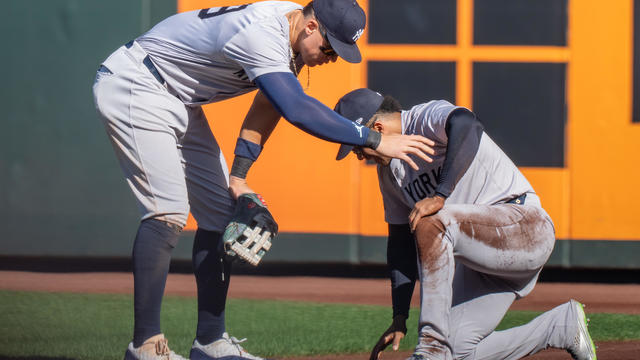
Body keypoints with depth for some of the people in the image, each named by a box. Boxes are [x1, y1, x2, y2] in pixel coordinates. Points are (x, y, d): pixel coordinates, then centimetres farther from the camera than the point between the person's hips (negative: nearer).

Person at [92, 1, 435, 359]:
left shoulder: (291, 33, -2)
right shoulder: (263, 34, -33)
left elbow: (269, 105, 10)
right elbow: (297, 109, -44)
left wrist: (238, 176, 6)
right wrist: (375, 140, -42)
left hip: (177, 101, 10)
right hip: (133, 86, -10)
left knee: (221, 209, 8)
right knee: (169, 212, -21)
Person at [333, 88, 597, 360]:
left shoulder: (428, 118, -13)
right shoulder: (388, 169, 12)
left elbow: (467, 126, -38)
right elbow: (401, 239, 14)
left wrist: (440, 196, -45)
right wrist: (399, 319, 7)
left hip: (525, 227, -10)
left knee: (431, 223, -32)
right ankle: (563, 325, 17)